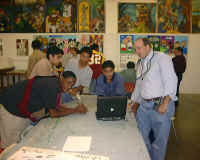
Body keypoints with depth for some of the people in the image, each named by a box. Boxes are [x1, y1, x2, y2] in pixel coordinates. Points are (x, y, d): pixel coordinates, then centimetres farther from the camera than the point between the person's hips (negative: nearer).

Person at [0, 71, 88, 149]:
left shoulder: (57, 84, -3)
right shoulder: (52, 87, -30)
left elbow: (57, 105, 5)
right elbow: (53, 114, -21)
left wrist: (76, 109, -6)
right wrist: (75, 110, -16)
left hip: (25, 111, 9)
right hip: (11, 110, -9)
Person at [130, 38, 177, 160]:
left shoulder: (161, 58, -6)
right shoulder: (140, 63, 17)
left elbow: (171, 80, -14)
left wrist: (165, 103, -19)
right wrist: (133, 102, 22)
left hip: (160, 104, -7)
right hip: (144, 104, 7)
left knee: (160, 139, 4)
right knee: (141, 135, 12)